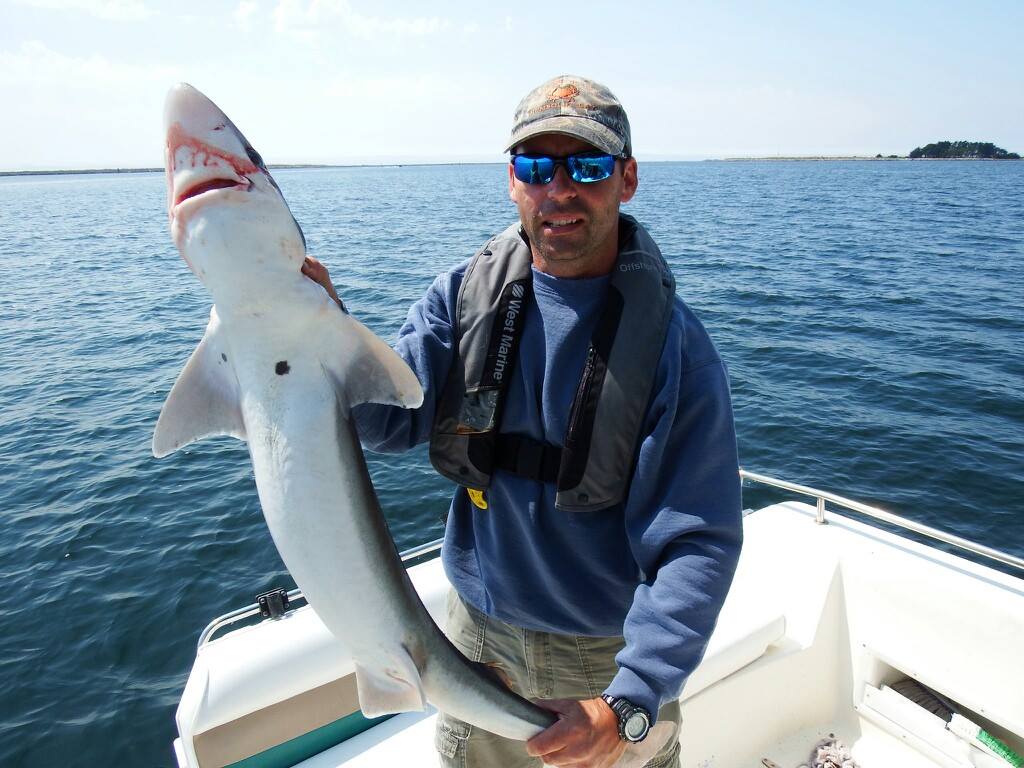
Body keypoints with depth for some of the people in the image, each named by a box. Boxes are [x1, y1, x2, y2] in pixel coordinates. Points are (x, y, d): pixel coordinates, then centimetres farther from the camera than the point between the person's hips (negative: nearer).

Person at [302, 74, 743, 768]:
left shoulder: (673, 343, -20)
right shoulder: (466, 292, -7)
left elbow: (698, 545, -22)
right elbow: (389, 418, -15)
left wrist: (630, 704, -31)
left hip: (607, 654, -3)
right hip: (475, 630, 4)